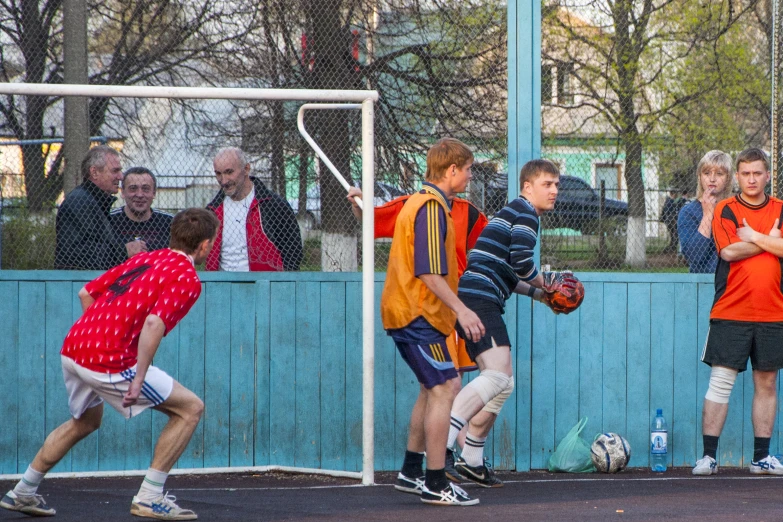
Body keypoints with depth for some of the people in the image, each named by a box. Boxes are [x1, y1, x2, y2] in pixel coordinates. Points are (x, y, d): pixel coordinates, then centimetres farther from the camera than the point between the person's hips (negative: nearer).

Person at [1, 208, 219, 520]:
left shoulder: (143, 259, 18)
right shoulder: (187, 279, -6)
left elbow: (86, 293, 21)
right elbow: (153, 323, -22)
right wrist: (138, 380, -22)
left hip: (71, 349, 8)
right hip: (109, 362, -8)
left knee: (85, 422, 34)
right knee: (190, 408, 2)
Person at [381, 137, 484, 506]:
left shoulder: (420, 202, 16)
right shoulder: (432, 207, -16)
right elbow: (429, 272, -22)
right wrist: (461, 310, -21)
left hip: (404, 310, 11)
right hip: (417, 312, -11)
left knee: (432, 388, 18)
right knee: (443, 388, -10)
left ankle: (411, 472, 24)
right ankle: (435, 485, -10)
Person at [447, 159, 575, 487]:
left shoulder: (511, 213, 28)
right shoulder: (525, 213, -4)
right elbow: (520, 262, -17)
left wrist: (537, 293, 25)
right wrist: (544, 283, 1)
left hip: (468, 300, 11)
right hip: (479, 301, -11)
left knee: (503, 382, 16)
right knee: (497, 375, -23)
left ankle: (472, 461, 18)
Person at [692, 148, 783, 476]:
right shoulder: (725, 210, 2)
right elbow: (728, 251, -13)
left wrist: (754, 237, -9)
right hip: (730, 311, -3)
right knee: (720, 382, -6)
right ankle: (708, 456, -5)